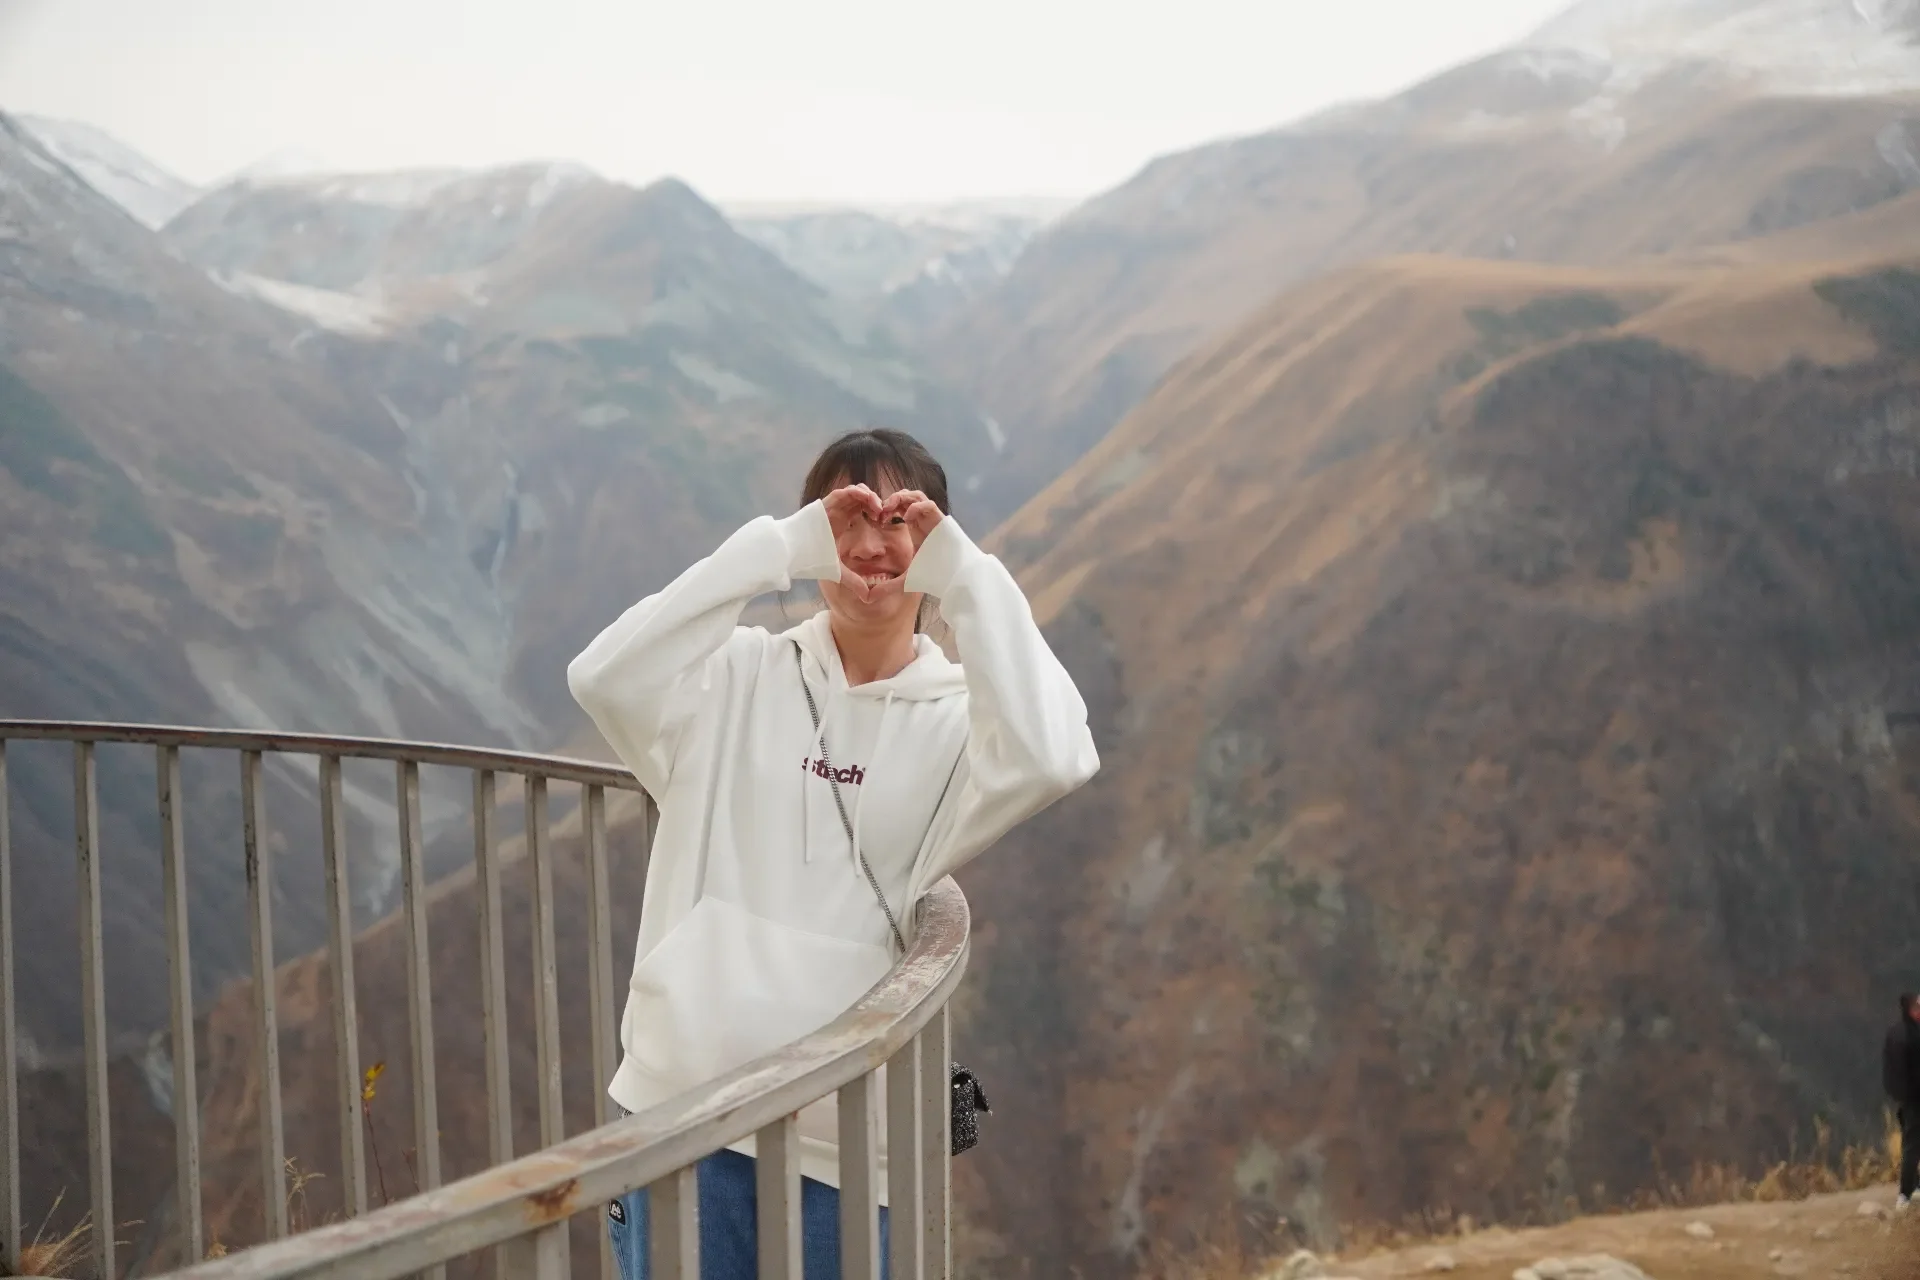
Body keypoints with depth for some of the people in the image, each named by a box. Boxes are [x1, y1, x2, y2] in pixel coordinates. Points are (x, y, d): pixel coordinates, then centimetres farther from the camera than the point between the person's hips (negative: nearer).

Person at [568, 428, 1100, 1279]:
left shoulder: (957, 719, 1)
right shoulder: (740, 677, 3)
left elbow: (1049, 759, -21)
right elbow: (603, 677, -15)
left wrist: (964, 572, -17)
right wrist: (781, 547, -16)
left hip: (848, 1140, 0)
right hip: (682, 1113, 1)